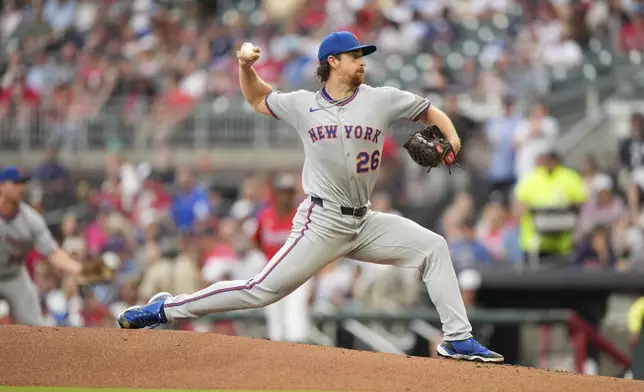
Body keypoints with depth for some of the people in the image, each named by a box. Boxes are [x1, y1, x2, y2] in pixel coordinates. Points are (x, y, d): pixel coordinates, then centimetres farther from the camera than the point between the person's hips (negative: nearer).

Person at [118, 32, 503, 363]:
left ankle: (458, 339, -3)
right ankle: (165, 309, -2)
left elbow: (430, 111, 14)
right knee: (263, 290, -11)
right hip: (322, 223, -4)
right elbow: (259, 100, 21)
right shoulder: (302, 105, 3)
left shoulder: (381, 99, 4)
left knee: (433, 246, -6)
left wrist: (452, 138, -5)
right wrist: (246, 67, 3)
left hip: (364, 223, 4)